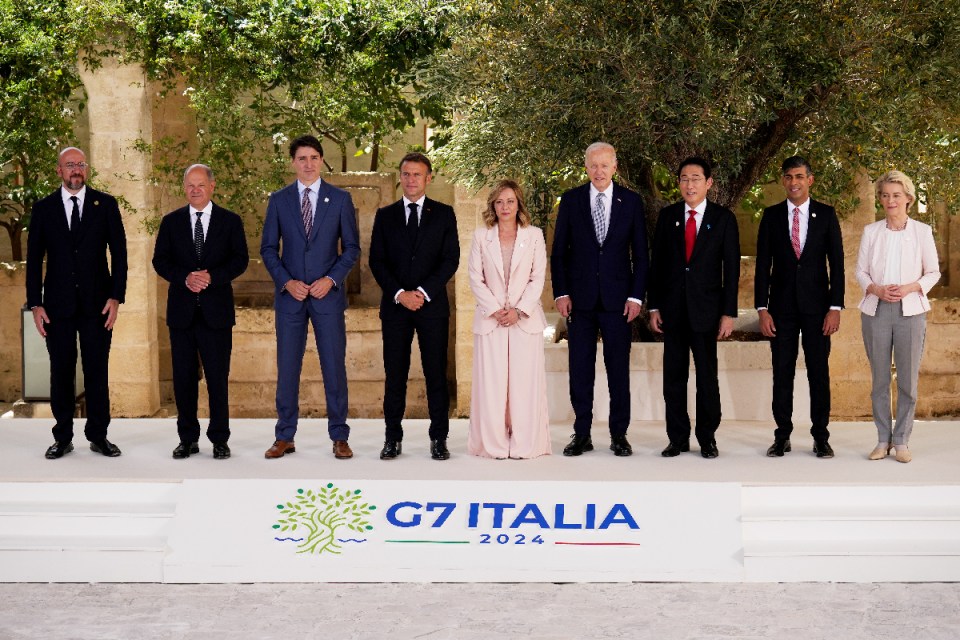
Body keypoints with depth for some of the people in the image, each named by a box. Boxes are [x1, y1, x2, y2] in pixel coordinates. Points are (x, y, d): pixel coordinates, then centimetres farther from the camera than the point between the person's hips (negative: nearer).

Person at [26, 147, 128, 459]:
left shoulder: (106, 204, 4)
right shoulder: (43, 209, 6)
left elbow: (118, 252, 2)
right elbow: (34, 259, 6)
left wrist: (116, 297, -6)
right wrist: (35, 304, -1)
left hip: (97, 303, -1)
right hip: (58, 304, 1)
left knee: (97, 371, 3)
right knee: (61, 372, 5)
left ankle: (98, 436, 13)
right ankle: (63, 437, 15)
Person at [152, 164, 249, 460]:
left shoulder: (230, 221, 5)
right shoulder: (171, 221, 9)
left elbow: (240, 259, -1)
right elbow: (160, 261, 4)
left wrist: (211, 277, -17)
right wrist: (185, 278, -14)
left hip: (216, 311, -2)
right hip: (181, 310, 2)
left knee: (218, 377, 1)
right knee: (183, 377, 5)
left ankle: (219, 439, 10)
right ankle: (188, 439, 15)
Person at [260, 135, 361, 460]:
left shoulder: (340, 198, 3)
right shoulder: (279, 199, 5)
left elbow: (351, 247, 3)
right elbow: (268, 248, 6)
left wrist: (331, 279, -10)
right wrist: (287, 282, -8)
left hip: (328, 293, -1)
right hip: (290, 295, 1)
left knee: (334, 366, 1)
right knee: (287, 367, 4)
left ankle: (339, 436, 11)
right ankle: (285, 436, 13)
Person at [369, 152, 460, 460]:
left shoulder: (444, 214, 6)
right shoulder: (385, 215, 10)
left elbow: (451, 258, -1)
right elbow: (376, 260, 4)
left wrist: (423, 292, -11)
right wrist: (400, 294, -10)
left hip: (432, 305, -1)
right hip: (395, 305, 1)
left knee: (436, 374, 1)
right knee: (394, 374, 3)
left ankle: (439, 438, 7)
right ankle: (393, 437, 9)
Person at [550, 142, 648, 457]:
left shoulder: (631, 201, 4)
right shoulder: (571, 200, 5)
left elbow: (640, 253, 5)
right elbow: (559, 251, 6)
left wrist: (636, 296, -3)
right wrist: (561, 292, -2)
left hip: (617, 297, 0)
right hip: (580, 297, 1)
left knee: (618, 367, 4)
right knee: (580, 368, 3)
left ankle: (619, 434, 13)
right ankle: (582, 434, 12)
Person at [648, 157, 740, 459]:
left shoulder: (723, 218, 1)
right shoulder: (667, 215, 7)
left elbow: (731, 267, -1)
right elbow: (656, 262, 8)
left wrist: (729, 312, -6)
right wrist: (653, 306, 2)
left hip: (706, 308, -2)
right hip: (672, 307, 2)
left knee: (707, 376, 2)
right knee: (673, 376, 5)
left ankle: (707, 439, 14)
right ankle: (678, 439, 13)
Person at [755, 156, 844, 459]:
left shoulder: (826, 214, 3)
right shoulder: (771, 215, 5)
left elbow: (837, 262, 1)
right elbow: (763, 264, 3)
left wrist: (835, 307, -6)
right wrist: (762, 308, -4)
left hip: (817, 305, -1)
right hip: (782, 306, 1)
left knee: (819, 372, 3)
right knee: (782, 372, 4)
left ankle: (820, 437, 12)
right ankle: (782, 436, 12)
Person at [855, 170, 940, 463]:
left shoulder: (922, 231, 3)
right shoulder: (871, 231, 6)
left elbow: (933, 272, 6)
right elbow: (860, 270, 9)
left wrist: (910, 287, -11)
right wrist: (876, 289, -10)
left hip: (910, 310, -1)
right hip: (876, 310, 1)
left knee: (908, 379, 0)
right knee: (879, 379, 4)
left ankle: (902, 440, 9)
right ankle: (883, 439, 13)